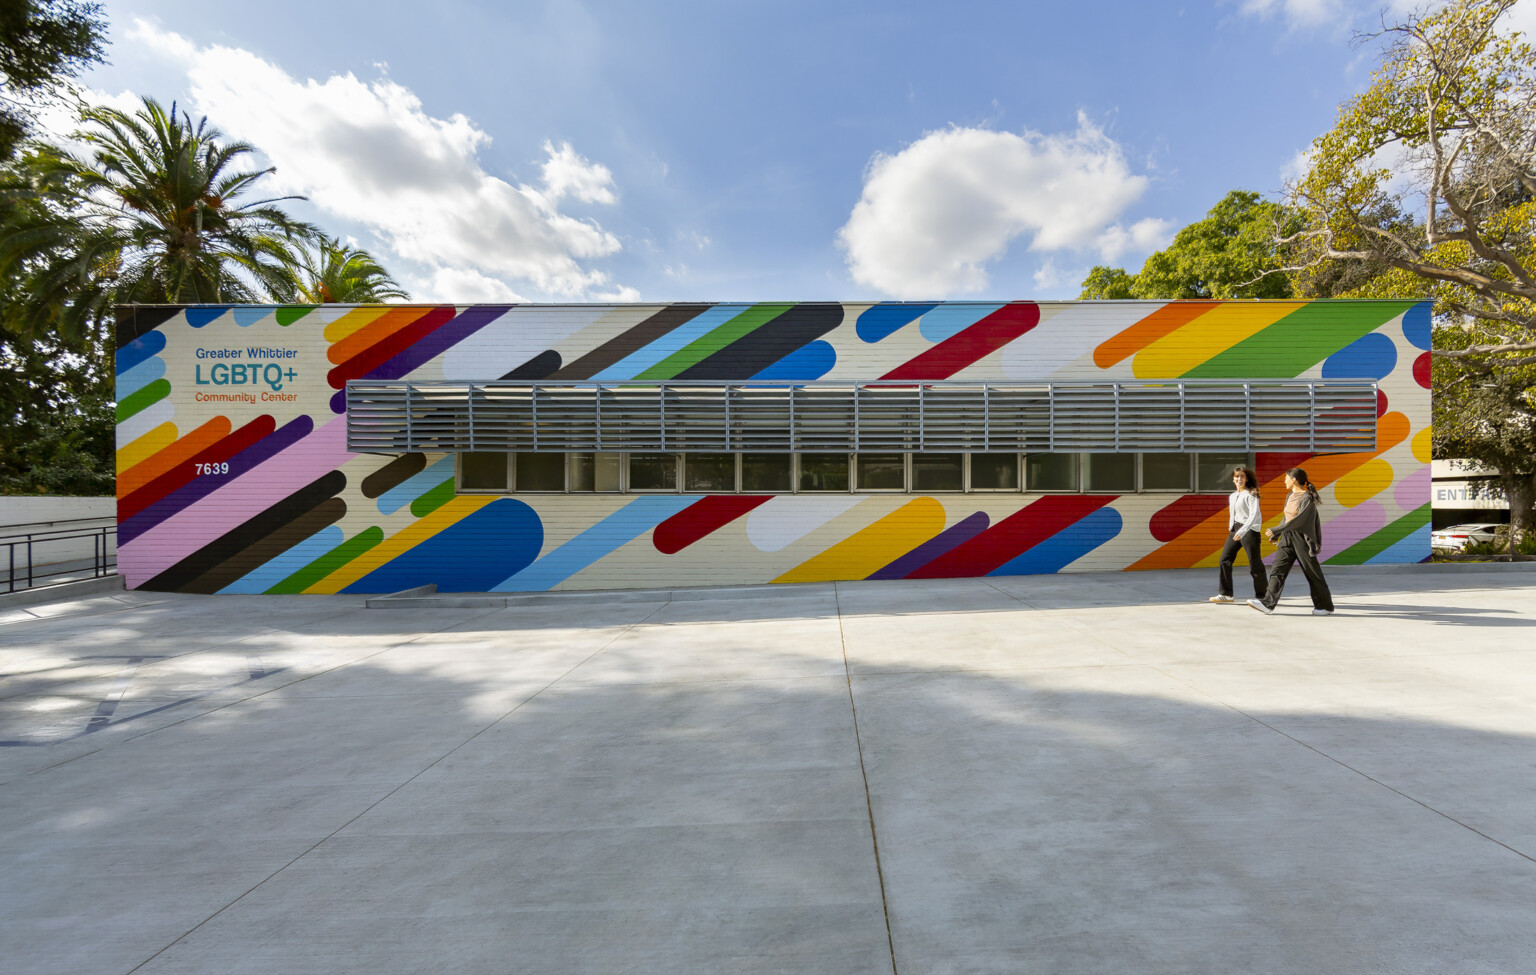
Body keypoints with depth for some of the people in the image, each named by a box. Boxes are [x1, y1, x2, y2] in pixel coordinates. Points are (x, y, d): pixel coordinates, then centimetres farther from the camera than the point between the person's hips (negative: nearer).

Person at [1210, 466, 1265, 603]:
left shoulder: (1251, 494, -7)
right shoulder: (1232, 496, 15)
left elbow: (1254, 515, -18)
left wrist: (1242, 531, -27)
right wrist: (1231, 528, 14)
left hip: (1249, 529, -7)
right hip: (1235, 530, 7)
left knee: (1254, 563, -2)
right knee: (1225, 559, -1)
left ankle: (1262, 595, 11)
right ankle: (1225, 594, 2)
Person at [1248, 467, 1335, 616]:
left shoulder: (1307, 498, -13)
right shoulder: (1290, 497, 13)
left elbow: (1298, 520, -21)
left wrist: (1275, 531, -24)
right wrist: (1276, 537, 25)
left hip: (1302, 540, -7)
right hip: (1287, 539, 8)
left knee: (1313, 574, 4)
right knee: (1277, 571, -4)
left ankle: (1325, 606, 20)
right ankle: (1268, 604, -10)